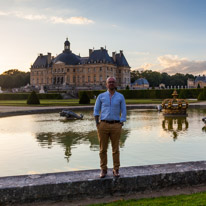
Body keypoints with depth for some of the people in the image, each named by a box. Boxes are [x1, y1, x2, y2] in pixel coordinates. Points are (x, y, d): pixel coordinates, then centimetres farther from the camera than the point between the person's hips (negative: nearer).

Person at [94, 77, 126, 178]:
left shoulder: (120, 96, 6)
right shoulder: (101, 96, 7)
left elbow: (123, 112, 5)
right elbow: (96, 111, 8)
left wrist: (121, 126, -4)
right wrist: (97, 124, -3)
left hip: (115, 125, 0)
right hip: (103, 125, 1)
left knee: (115, 149, 4)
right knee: (103, 149, 4)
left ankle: (116, 170, 15)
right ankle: (103, 170, 15)